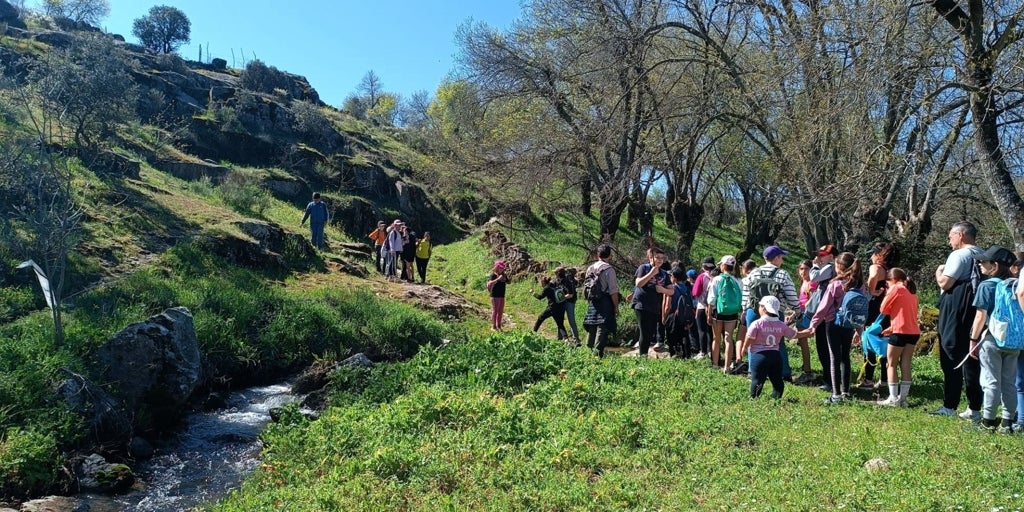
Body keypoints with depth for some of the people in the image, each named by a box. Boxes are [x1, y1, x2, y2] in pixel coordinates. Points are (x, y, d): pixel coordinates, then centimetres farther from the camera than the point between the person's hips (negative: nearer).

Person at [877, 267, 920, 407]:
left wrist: (887, 294, 7)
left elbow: (883, 310, -4)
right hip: (913, 332, 7)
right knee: (905, 366, 9)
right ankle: (903, 398, 10)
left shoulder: (896, 288, -7)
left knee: (891, 365, 3)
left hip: (900, 332, -7)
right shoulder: (912, 291, 16)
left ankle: (893, 398, 1)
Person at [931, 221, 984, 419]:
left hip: (956, 315, -8)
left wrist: (939, 271, 2)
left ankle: (949, 406, 1)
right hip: (975, 312, 8)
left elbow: (945, 283, -17)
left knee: (951, 358, -2)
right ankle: (974, 408, 12)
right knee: (972, 360, 10)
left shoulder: (959, 255, -12)